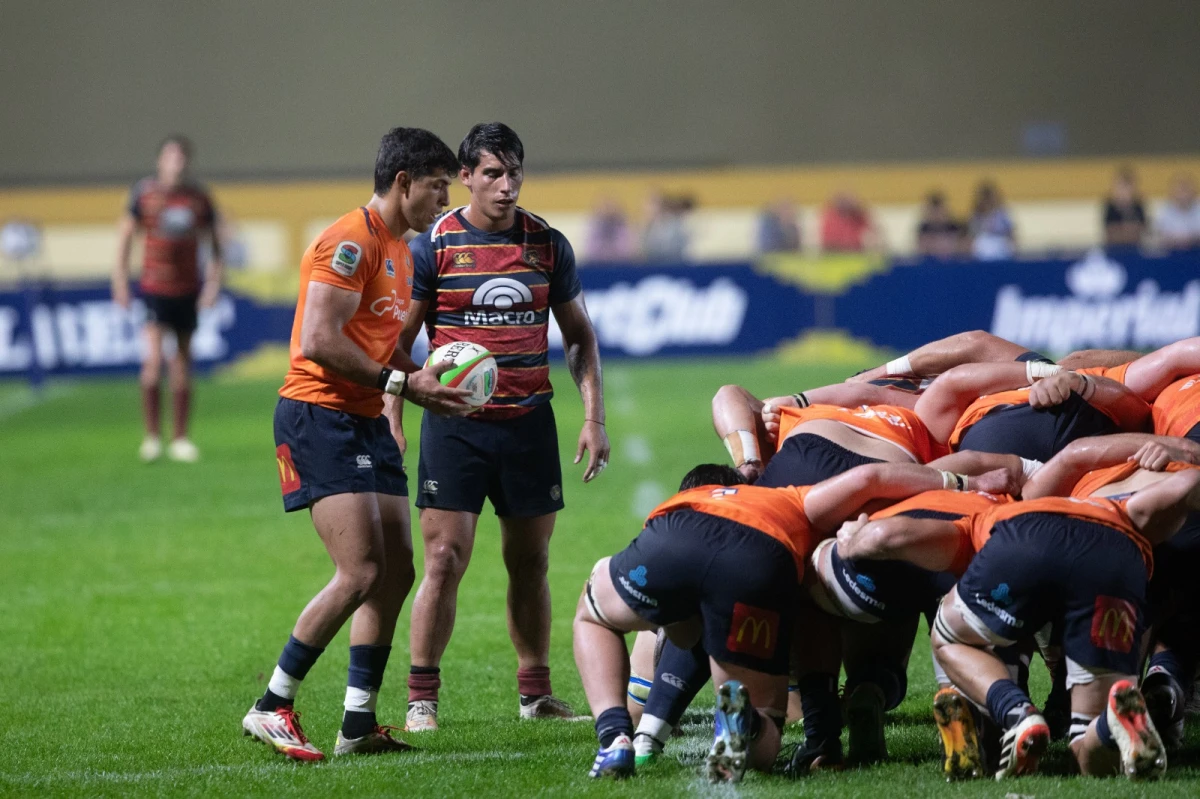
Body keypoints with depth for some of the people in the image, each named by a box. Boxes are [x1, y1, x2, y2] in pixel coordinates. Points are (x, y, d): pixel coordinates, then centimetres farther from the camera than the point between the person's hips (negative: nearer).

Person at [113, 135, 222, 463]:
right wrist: (120, 278, 1)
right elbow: (126, 232, 5)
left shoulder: (199, 197, 1)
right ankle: (152, 435, -5)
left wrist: (215, 277, 3)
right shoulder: (144, 193, -5)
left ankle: (180, 439, 18)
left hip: (188, 288, 3)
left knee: (182, 364, 8)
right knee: (153, 359, -16)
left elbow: (213, 238, 12)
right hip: (154, 287, -3)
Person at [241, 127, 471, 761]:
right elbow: (320, 342, -21)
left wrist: (430, 376, 6)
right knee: (360, 573, -17)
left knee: (396, 572, 6)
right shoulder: (350, 243, -13)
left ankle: (358, 724, 10)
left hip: (366, 423, 10)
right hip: (320, 416, -10)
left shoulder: (400, 251, 19)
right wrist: (402, 383, -19)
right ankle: (271, 709, -9)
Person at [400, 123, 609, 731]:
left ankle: (535, 692, 17)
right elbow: (397, 340, 0)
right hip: (455, 424, -3)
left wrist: (594, 418, 5)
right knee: (445, 561, -8)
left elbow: (579, 336, 14)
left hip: (530, 423, 3)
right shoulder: (433, 245, -2)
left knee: (530, 563, 8)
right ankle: (420, 698, -2)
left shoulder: (547, 244, 7)